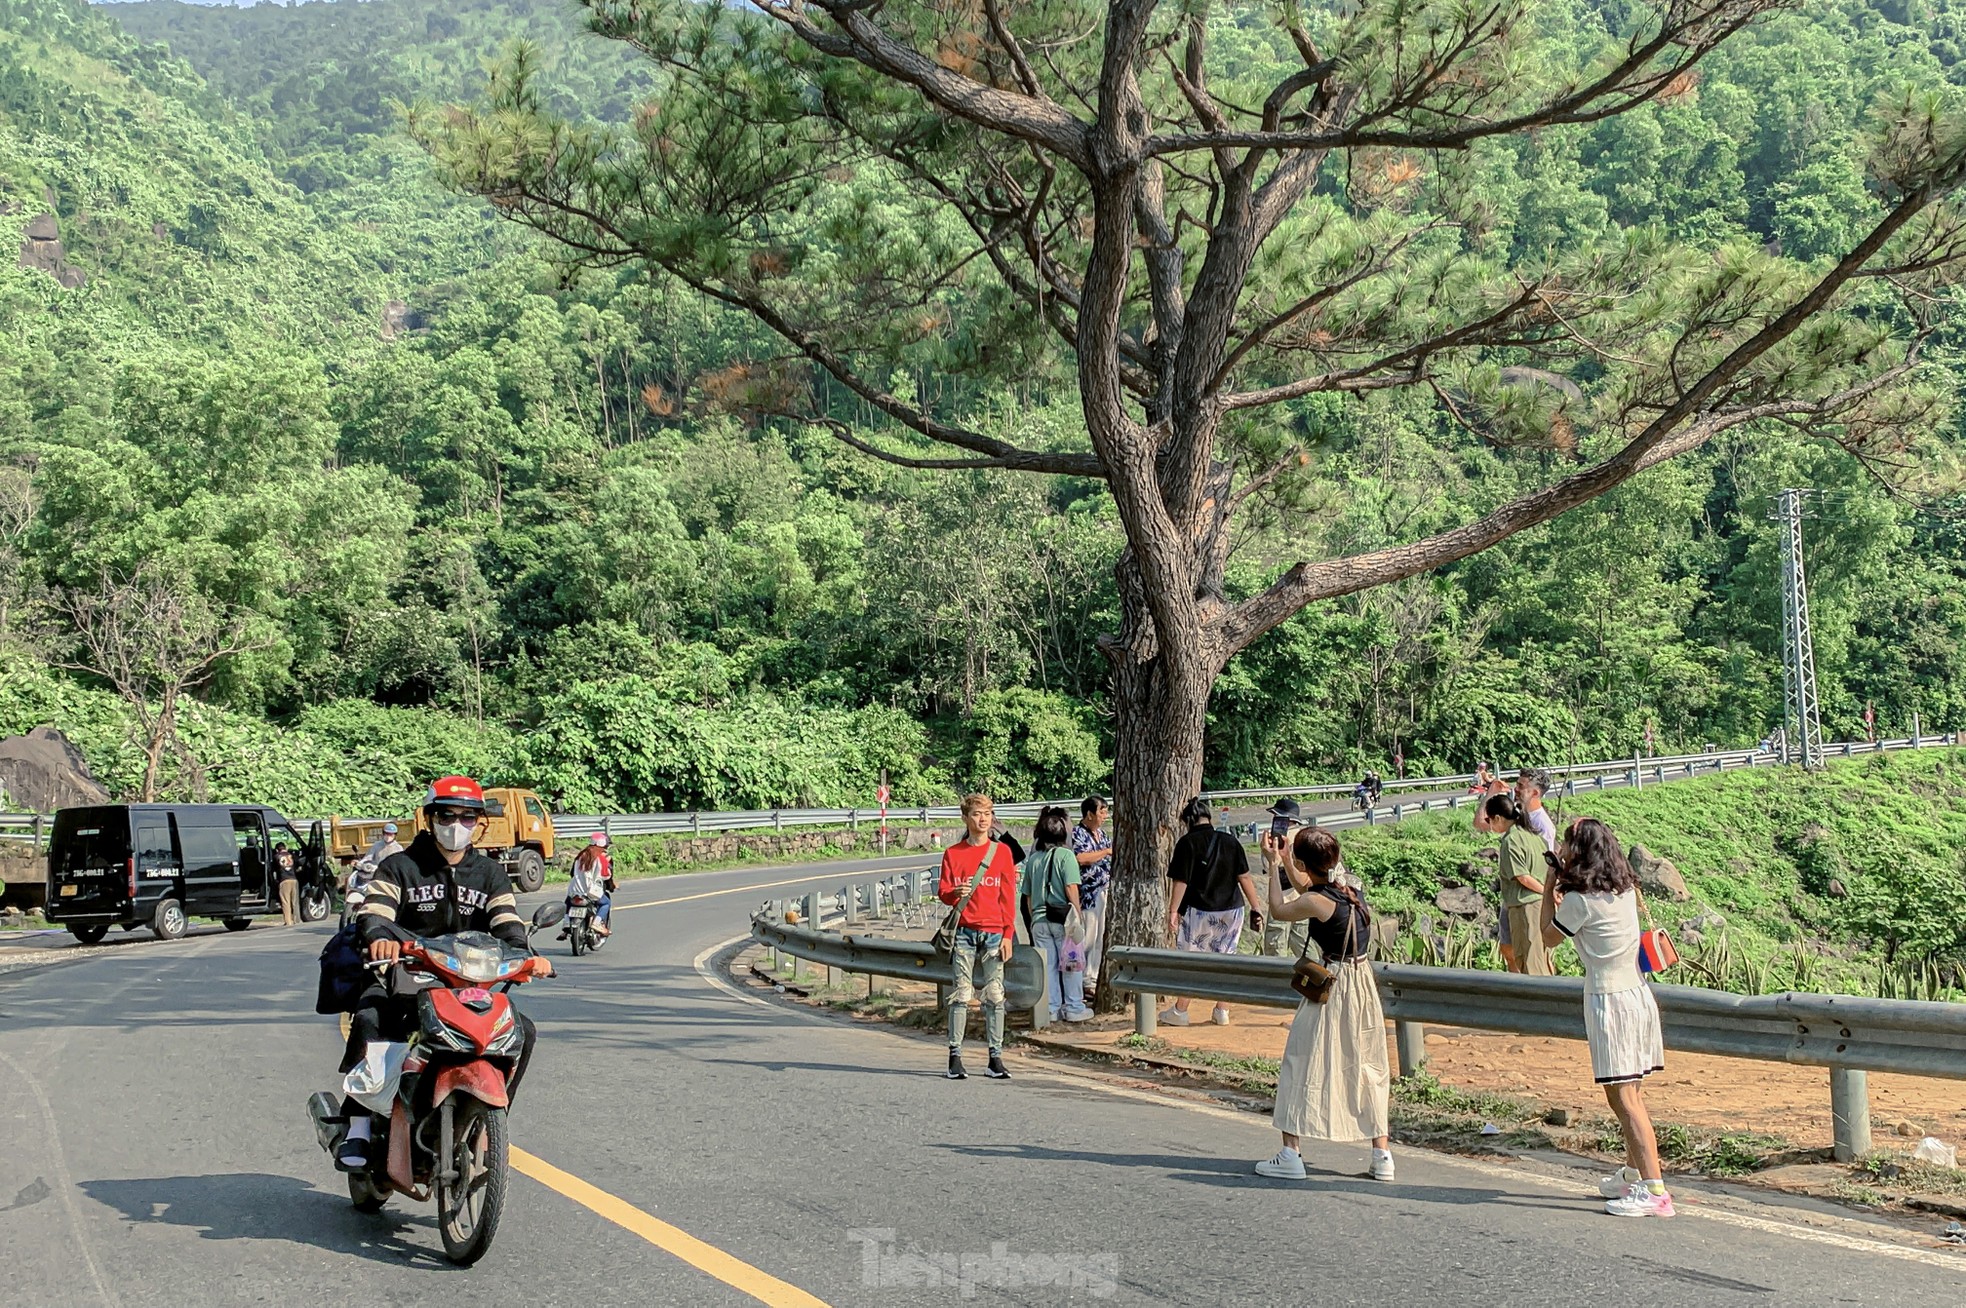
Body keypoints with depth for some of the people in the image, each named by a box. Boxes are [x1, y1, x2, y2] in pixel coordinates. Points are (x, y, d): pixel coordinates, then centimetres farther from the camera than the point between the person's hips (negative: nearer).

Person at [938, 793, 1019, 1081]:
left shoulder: (1002, 851, 7)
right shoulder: (953, 853, 7)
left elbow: (1008, 895, 5)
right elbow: (942, 892, 7)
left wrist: (1008, 934, -1)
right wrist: (954, 893, -17)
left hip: (994, 932, 1)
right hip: (964, 931, 0)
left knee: (994, 994, 0)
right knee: (961, 993, -3)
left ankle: (996, 1058, 5)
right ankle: (955, 1056, 1)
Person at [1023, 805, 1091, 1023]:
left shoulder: (1032, 859, 8)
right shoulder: (1065, 855, -9)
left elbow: (1028, 896, 12)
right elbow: (1071, 889, -14)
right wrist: (1079, 915, -7)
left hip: (1039, 919, 5)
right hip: (1063, 917, -5)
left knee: (1047, 965, 9)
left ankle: (1051, 1009, 13)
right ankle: (1074, 1008, 9)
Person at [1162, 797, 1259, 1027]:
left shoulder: (1187, 843, -9)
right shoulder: (1231, 842, 1)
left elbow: (1181, 882, -12)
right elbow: (1244, 878, 1)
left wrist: (1173, 911, -7)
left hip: (1199, 911, -3)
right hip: (1232, 910, 3)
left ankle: (1179, 1011, 15)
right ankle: (1222, 1012, 17)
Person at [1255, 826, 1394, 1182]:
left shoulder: (1317, 902, -19)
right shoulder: (1351, 884, 1)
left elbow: (1279, 910, 0)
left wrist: (1273, 865, 7)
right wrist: (1284, 860, 23)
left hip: (1331, 989, -7)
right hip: (1363, 983, 7)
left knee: (1301, 1066, 4)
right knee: (1369, 1067, 13)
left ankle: (1291, 1154, 5)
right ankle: (1382, 1155, 14)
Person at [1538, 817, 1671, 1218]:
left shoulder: (1580, 899, -16)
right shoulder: (1625, 888, 7)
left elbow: (1549, 937, 1)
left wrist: (1549, 888, 6)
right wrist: (1562, 884, 16)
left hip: (1609, 998, -8)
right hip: (1639, 992, 8)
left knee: (1623, 1096, -8)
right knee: (1632, 1093, 17)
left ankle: (1654, 1190, -12)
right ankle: (1633, 1174, 27)